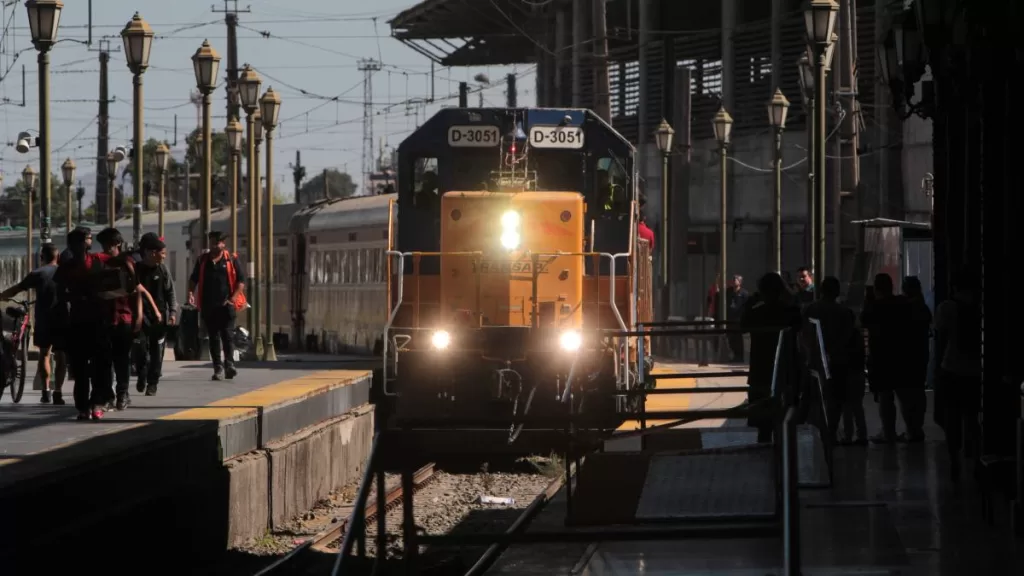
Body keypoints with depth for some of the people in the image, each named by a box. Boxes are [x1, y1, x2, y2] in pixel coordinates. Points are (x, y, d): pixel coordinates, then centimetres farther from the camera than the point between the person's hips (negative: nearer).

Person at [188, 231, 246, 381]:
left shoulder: (231, 260, 4)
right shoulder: (203, 260, 13)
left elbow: (241, 281, 3)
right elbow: (194, 279, 18)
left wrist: (233, 298, -8)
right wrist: (191, 292, 0)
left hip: (226, 305, -3)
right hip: (208, 305, 3)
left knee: (227, 335, -10)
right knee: (213, 337, 4)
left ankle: (229, 364, -14)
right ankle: (218, 368, 7)